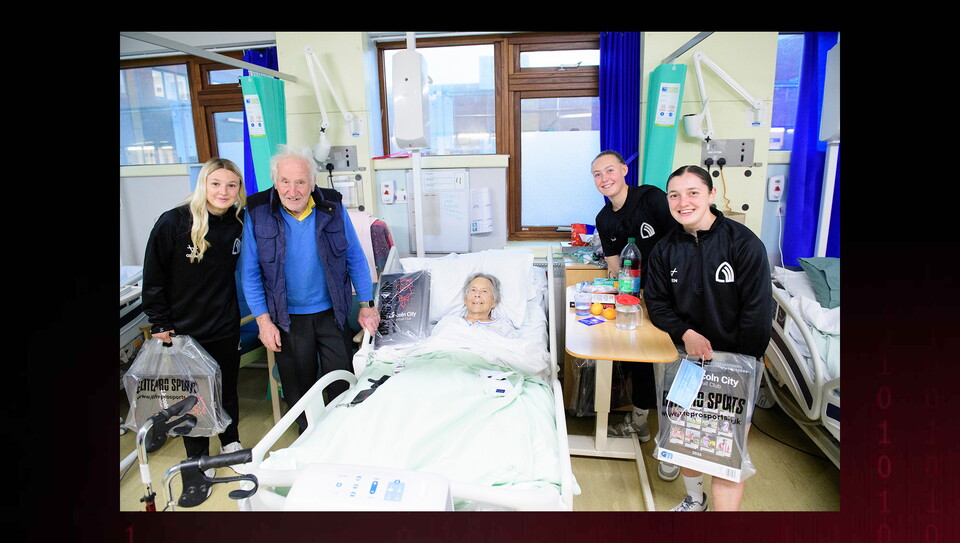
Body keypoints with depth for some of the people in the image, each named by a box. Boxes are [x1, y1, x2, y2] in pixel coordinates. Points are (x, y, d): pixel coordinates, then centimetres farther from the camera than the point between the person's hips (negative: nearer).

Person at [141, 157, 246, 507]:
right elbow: (153, 278, -8)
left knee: (227, 390, 18)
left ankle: (231, 444, 41)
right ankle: (197, 464, 28)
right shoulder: (173, 222, -14)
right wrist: (160, 324, -8)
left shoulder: (238, 225, -4)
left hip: (225, 327, 3)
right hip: (183, 330, -2)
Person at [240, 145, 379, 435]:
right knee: (299, 389, 15)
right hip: (288, 318, 0)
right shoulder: (257, 212, -11)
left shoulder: (332, 207, -9)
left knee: (343, 385, 10)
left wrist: (366, 305, -2)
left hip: (332, 313, 1)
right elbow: (250, 272, -5)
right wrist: (263, 320, -8)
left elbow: (355, 258, -1)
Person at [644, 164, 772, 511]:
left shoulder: (744, 243, -12)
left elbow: (757, 310, -12)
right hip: (688, 356, 4)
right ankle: (694, 499, 40)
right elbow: (656, 302, 4)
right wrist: (686, 333, -14)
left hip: (736, 360, -4)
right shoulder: (665, 250, 0)